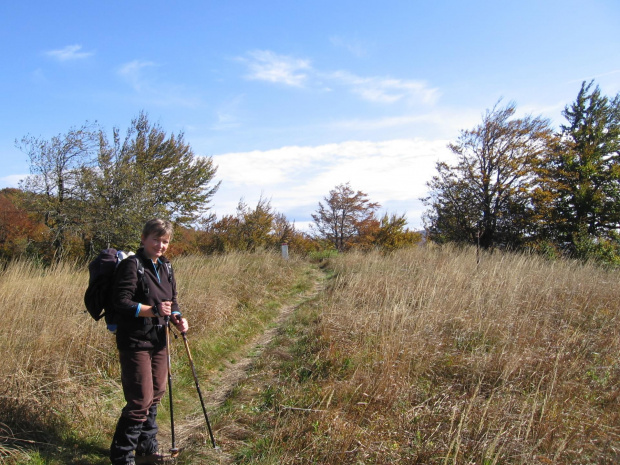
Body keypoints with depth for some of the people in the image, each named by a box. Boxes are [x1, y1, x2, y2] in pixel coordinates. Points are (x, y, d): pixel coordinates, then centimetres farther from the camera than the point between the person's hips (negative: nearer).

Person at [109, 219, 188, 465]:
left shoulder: (166, 266, 11)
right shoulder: (131, 265, -12)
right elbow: (122, 301, -18)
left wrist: (177, 317, -1)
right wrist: (153, 310, -27)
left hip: (158, 341, 8)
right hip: (135, 342, -7)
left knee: (155, 395, 16)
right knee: (141, 400, -5)